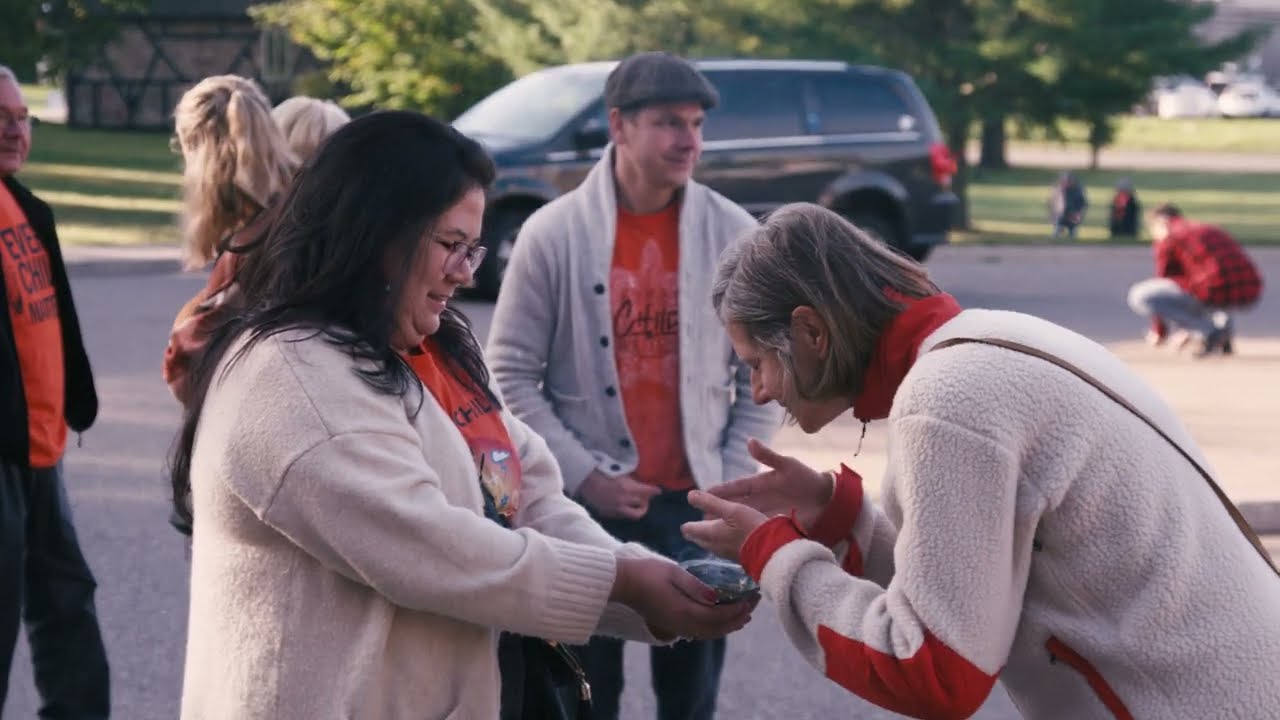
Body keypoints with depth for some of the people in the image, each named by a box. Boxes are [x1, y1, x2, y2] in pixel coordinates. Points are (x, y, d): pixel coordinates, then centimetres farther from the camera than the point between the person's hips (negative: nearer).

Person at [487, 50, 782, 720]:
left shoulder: (734, 232, -1)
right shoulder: (553, 232, -7)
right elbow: (512, 376, -4)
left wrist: (729, 483, -4)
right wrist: (583, 476, -11)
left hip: (696, 504, 2)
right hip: (585, 503, -1)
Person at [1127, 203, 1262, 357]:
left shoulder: (1168, 240, 10)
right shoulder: (1214, 230, 32)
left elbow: (1163, 283, 15)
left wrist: (1160, 332, 28)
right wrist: (1190, 330, 47)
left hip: (1216, 294, -8)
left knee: (1139, 296, 0)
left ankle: (1209, 331, -3)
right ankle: (1224, 323, 13)